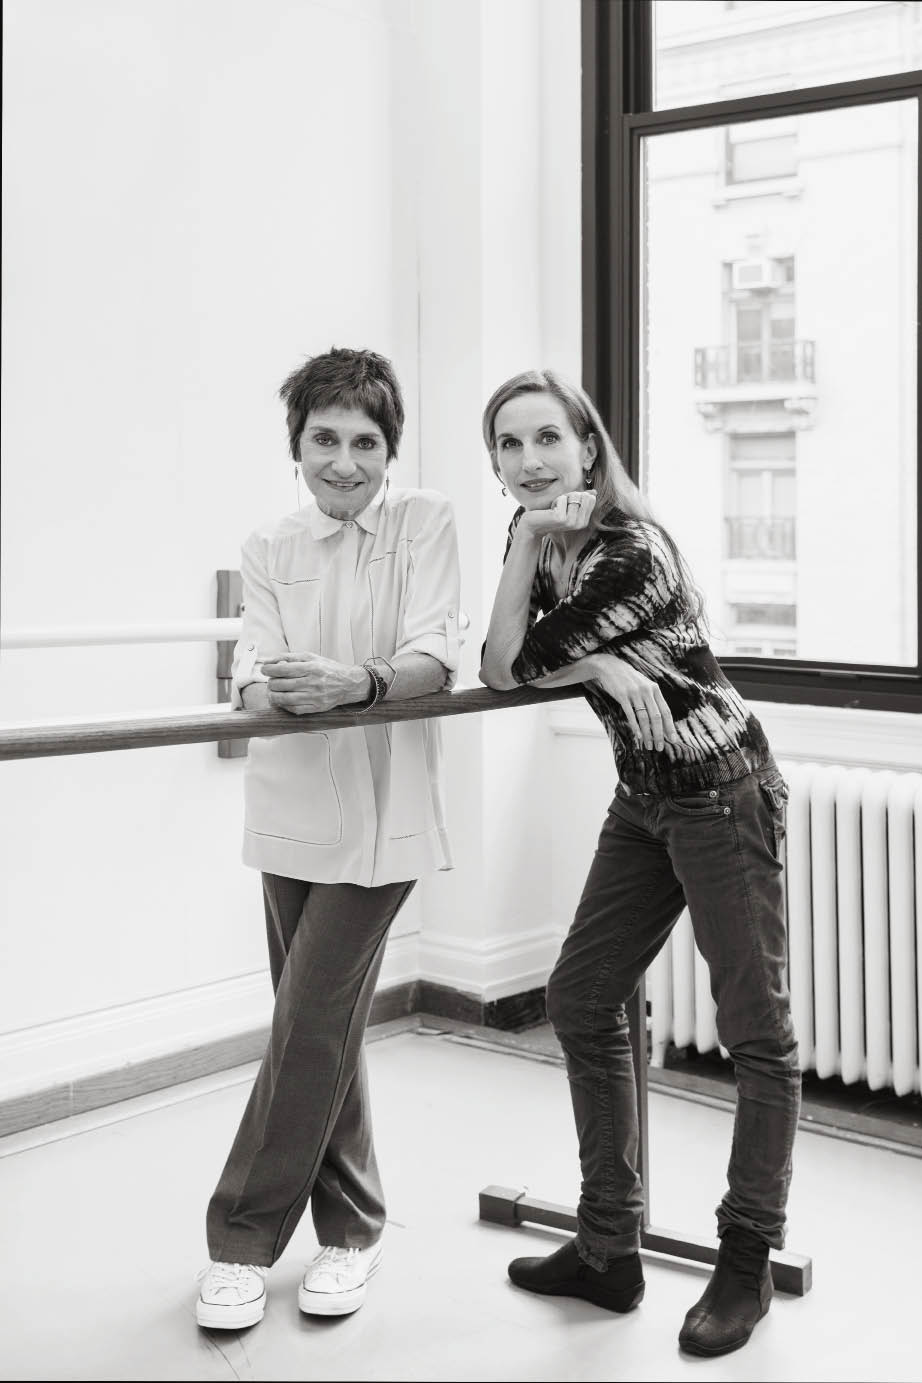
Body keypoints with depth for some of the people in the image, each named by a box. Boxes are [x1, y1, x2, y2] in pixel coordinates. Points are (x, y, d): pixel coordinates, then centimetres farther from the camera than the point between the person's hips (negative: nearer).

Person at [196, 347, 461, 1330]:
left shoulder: (425, 523, -2)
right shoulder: (269, 549, 8)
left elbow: (433, 666, -12)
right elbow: (252, 680, -4)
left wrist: (359, 681, -33)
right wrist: (270, 689, -28)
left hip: (381, 817, -4)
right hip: (292, 813, 4)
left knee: (310, 1029, -6)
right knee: (323, 1031, 11)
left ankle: (243, 1236, 9)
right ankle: (349, 1226, 28)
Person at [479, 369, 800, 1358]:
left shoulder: (630, 551, -22)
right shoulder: (537, 535, 4)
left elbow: (514, 669, -19)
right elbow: (499, 663, -5)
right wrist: (603, 666, -18)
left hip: (720, 790, -9)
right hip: (644, 796, 9)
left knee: (754, 1028, 0)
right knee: (580, 1004, 10)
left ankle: (746, 1265, 14)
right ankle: (608, 1251, 21)